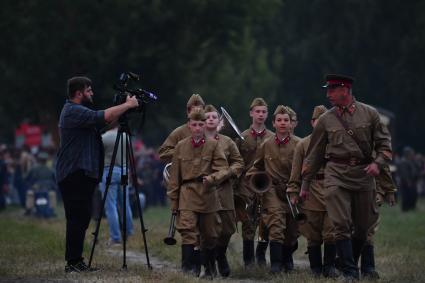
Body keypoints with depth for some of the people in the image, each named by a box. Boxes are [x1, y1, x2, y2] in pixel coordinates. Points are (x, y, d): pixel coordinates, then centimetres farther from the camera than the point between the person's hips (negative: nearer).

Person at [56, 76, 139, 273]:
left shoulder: (79, 111, 21)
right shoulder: (73, 112, -12)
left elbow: (106, 121, 19)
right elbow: (103, 117, -22)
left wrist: (125, 106, 8)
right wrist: (127, 105, -11)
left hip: (83, 174, 10)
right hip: (75, 174, -10)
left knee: (82, 218, 10)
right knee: (78, 218, -11)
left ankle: (76, 261, 13)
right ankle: (72, 263, -11)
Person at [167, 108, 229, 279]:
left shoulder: (213, 145, 2)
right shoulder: (181, 147, 6)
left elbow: (224, 170, -4)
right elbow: (174, 177, 10)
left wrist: (212, 178, -25)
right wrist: (173, 200, 7)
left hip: (208, 195, 0)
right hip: (187, 194, 0)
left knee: (210, 235, 10)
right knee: (188, 231, -15)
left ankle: (209, 269, 25)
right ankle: (189, 267, -16)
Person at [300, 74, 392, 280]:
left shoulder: (369, 114, 6)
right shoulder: (326, 120, 7)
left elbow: (384, 143, 8)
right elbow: (314, 154, 13)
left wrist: (377, 162, -11)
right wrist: (305, 184, 13)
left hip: (363, 174, 1)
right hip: (336, 174, -1)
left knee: (363, 227, 5)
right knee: (341, 225, -11)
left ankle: (351, 262, 24)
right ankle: (350, 272, -10)